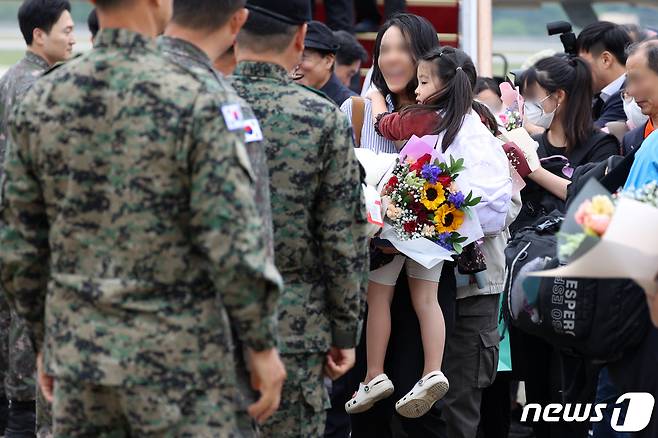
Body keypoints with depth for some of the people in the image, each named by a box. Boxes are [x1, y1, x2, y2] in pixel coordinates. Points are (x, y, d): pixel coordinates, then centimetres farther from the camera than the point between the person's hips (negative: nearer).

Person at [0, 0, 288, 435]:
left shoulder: (40, 102, 1)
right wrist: (263, 346, -5)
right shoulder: (195, 101, -14)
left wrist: (44, 341, 18)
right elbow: (233, 245, -16)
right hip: (176, 357, -5)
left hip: (78, 351, 5)